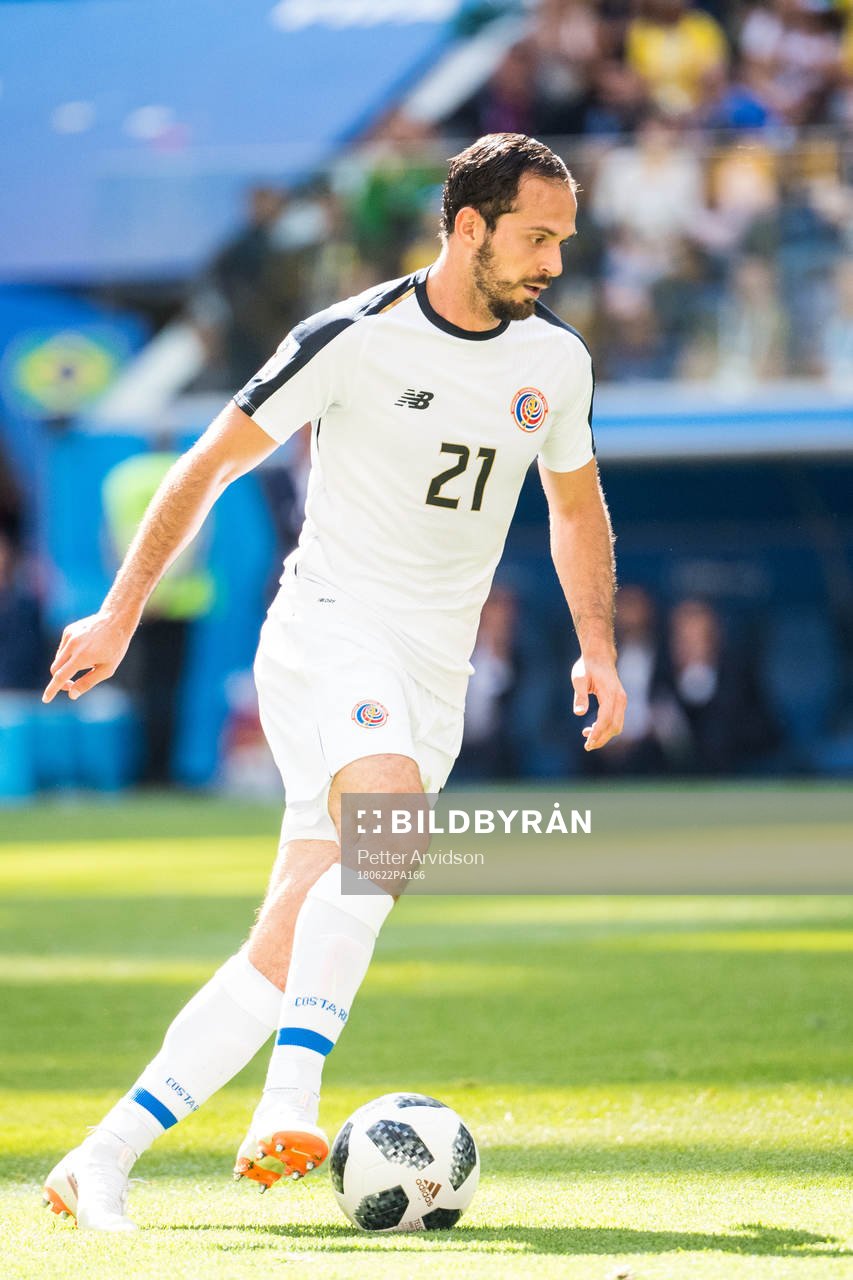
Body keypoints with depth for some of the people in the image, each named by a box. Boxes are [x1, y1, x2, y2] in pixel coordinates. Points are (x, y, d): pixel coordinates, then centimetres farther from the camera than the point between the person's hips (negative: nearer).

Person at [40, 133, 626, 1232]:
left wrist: (598, 646, 13)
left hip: (436, 680, 5)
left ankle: (106, 1156, 3)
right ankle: (289, 1104, -38)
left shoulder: (555, 361, 7)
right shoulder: (355, 339, -8)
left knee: (282, 955, -3)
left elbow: (576, 505, 25)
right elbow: (212, 463, 0)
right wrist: (121, 611, -1)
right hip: (329, 624, -5)